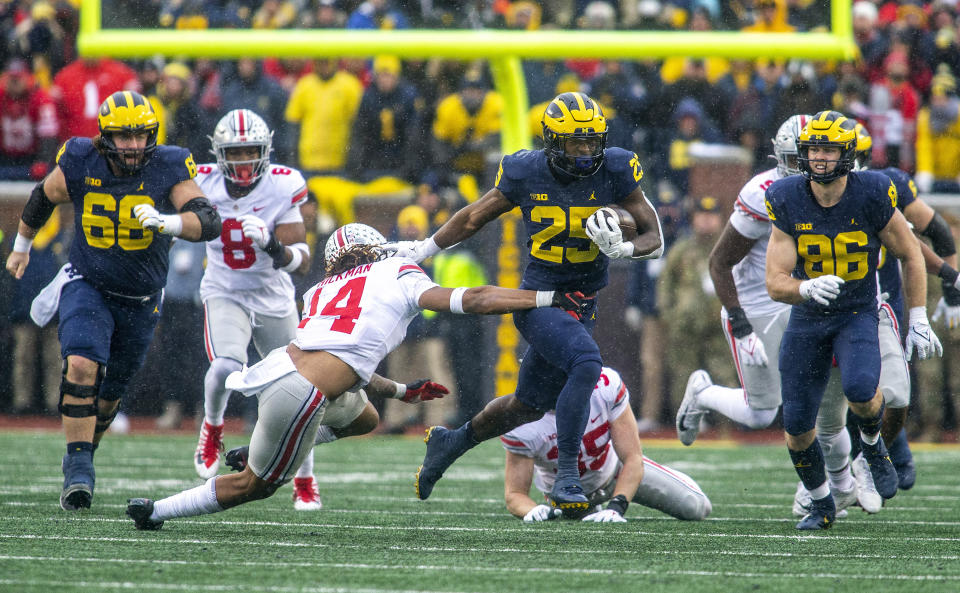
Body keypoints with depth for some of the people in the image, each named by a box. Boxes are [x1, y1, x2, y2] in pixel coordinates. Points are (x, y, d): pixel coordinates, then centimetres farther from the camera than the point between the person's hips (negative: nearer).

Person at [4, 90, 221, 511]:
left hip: (140, 301, 1)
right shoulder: (80, 166, -13)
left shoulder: (167, 169, -17)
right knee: (82, 366, -24)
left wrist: (165, 222, -47)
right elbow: (43, 198, 8)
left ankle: (83, 454, 40)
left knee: (110, 391, 14)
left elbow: (209, 222, -28)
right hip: (87, 286, -1)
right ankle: (79, 471, -21)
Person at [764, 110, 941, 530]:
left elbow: (910, 256, -1)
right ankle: (821, 505, 24)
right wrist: (808, 289, -36)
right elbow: (775, 283, -14)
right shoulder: (788, 202, -13)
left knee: (860, 388, -31)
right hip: (807, 318, 2)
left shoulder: (871, 196, -16)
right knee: (797, 425, 0)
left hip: (858, 314, -2)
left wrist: (918, 322, -3)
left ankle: (873, 445, 4)